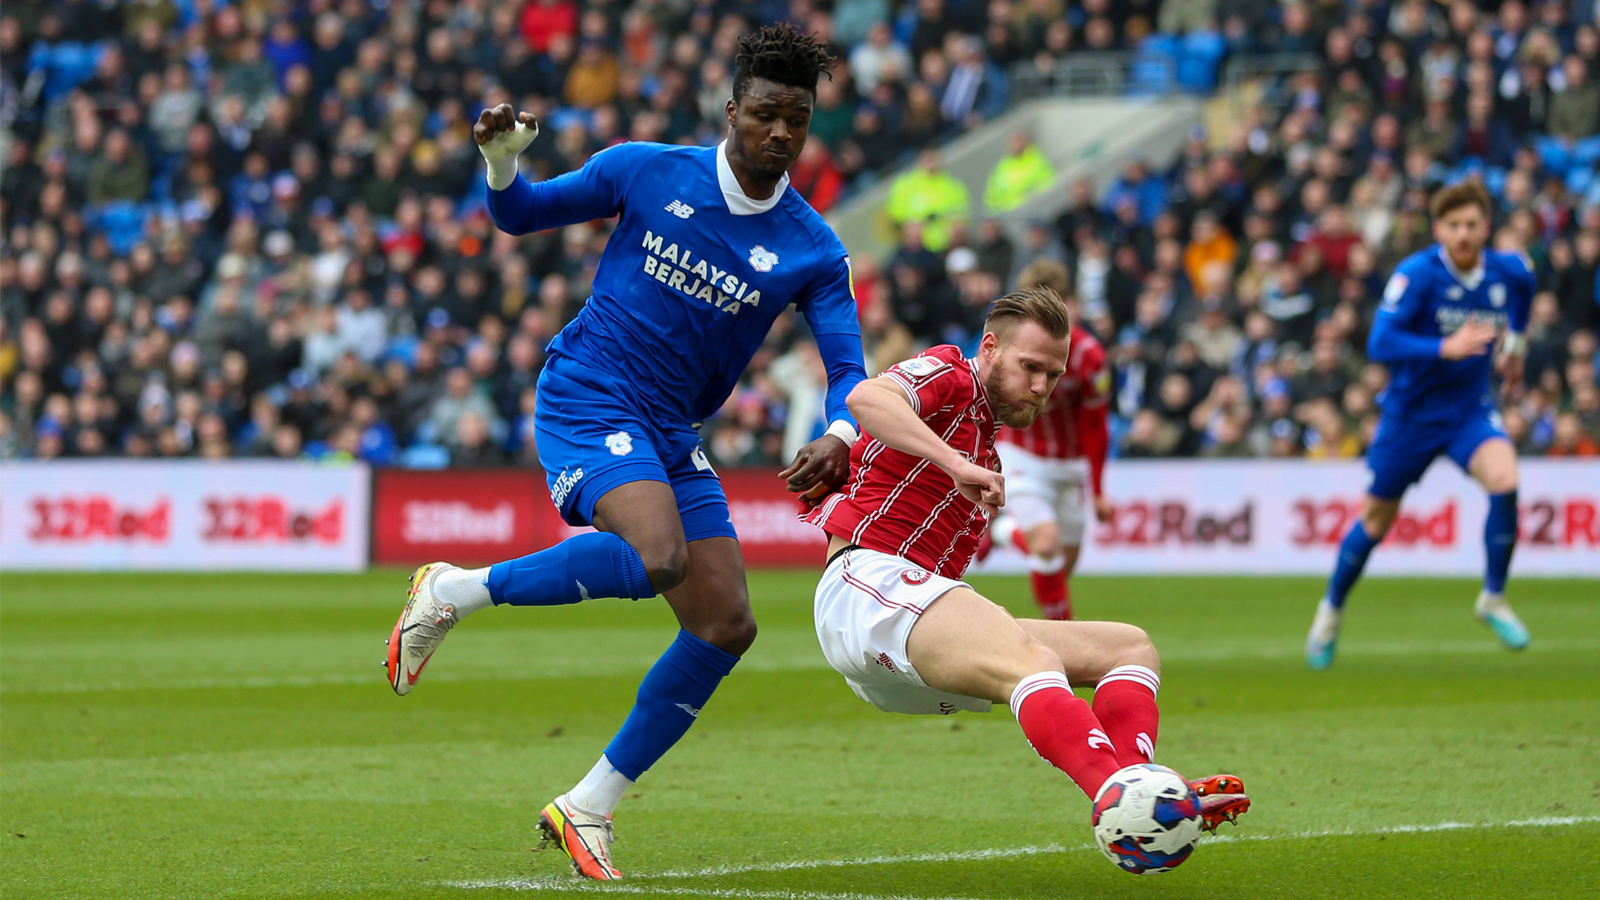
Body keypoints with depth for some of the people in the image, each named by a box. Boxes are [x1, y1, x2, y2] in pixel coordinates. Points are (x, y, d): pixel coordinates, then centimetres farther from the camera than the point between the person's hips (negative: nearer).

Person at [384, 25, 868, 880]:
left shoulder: (812, 250, 0)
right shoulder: (646, 172, -4)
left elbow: (848, 368, -5)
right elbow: (521, 215, 7)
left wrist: (837, 437, -27)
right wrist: (501, 161, -15)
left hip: (671, 436, 5)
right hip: (586, 396, -5)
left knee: (726, 624, -5)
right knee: (655, 557, -32)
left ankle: (587, 808, 7)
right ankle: (452, 591, -12)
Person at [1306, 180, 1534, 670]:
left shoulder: (1510, 273, -7)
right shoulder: (1417, 274, -22)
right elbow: (1380, 343, -31)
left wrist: (1515, 344, 22)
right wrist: (1446, 348, -41)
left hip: (1469, 408, 2)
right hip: (1410, 409, -2)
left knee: (1504, 480, -25)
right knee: (1377, 518, 9)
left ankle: (1494, 599, -6)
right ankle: (1331, 610, 35)